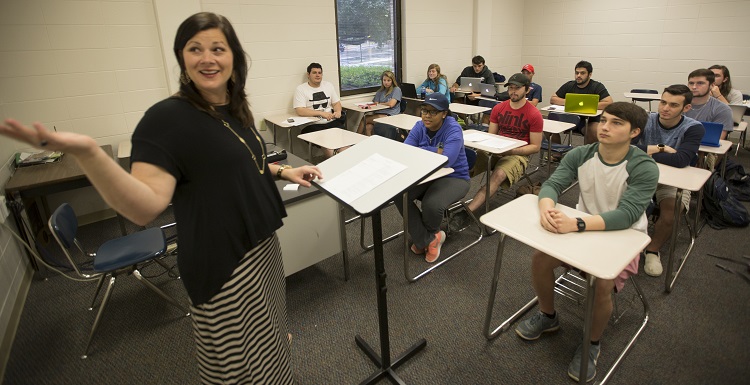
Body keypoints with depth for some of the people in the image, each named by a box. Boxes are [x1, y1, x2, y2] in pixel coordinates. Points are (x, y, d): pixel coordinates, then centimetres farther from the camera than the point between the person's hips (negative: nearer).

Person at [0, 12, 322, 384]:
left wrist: (282, 170, 10)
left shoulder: (234, 109, 3)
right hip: (223, 261, -7)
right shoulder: (167, 118, -20)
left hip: (261, 243, 8)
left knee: (265, 336, 30)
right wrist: (86, 152, -43)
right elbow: (145, 208, -29)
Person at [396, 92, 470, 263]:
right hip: (427, 175, 5)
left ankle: (423, 237, 6)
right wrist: (435, 151, -23)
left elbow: (446, 160, -32)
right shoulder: (419, 127, -2)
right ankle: (428, 239, -7)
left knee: (431, 205, -33)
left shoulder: (453, 129, -18)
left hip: (453, 177, -5)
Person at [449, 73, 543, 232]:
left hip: (518, 155, -4)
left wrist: (511, 150, -16)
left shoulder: (534, 115, -3)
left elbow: (535, 147, -2)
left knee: (498, 175, -37)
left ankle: (466, 213, -42)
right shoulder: (498, 108, 10)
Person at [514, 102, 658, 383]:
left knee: (601, 285, -29)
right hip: (583, 228, 4)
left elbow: (627, 214, -30)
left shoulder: (644, 168, -20)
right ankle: (547, 317, 12)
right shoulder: (580, 155, -8)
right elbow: (552, 184, -14)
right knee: (540, 258, -18)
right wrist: (546, 207, -39)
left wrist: (575, 224, -45)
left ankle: (592, 345, 4)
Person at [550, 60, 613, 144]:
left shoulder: (597, 86, -1)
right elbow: (552, 99, 7)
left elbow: (609, 104, -14)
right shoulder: (569, 85, 10)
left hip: (590, 119, -3)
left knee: (593, 131, -36)